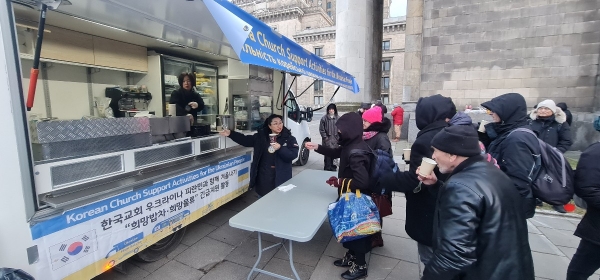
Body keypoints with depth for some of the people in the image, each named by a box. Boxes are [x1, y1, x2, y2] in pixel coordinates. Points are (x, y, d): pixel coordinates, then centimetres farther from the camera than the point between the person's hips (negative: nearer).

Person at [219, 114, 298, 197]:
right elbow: (246, 140, 5)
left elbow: (293, 155, -14)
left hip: (280, 177, -3)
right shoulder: (261, 136, 4)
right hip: (263, 175, 3)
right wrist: (230, 134, -3)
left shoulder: (289, 138, -5)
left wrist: (280, 148, -27)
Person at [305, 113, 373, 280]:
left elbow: (362, 182, -36)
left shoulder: (356, 152, -31)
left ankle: (360, 266, 32)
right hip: (351, 197, 9)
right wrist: (316, 147, 6)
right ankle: (351, 256, 45)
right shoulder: (351, 145, -2)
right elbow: (335, 153, 16)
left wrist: (340, 182, -22)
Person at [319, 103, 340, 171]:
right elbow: (321, 129, -2)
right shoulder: (324, 118, -4)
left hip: (335, 139, 3)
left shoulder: (338, 118, 4)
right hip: (327, 139, -3)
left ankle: (331, 165, 27)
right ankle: (328, 167, 5)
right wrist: (325, 137, -7)